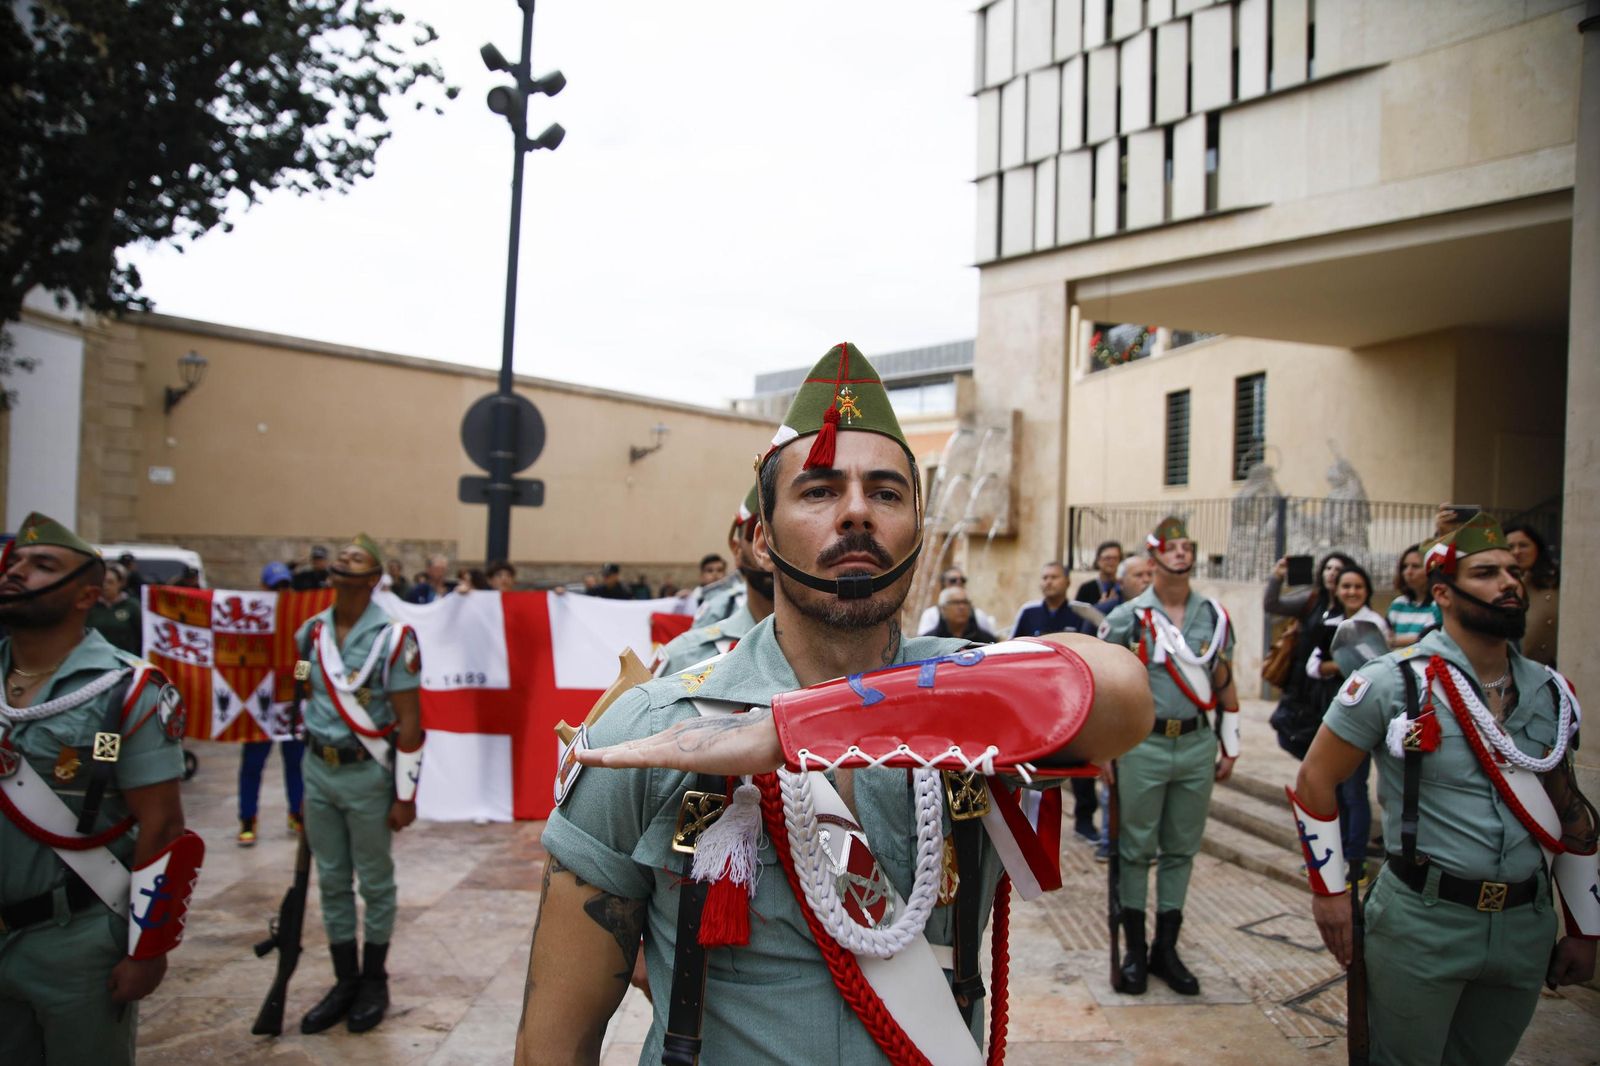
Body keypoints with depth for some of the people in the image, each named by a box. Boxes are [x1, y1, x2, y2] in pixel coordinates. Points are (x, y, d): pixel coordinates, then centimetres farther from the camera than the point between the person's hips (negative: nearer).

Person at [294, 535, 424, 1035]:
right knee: (332, 881, 14)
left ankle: (374, 983, 25)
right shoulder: (310, 632, 4)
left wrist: (405, 795, -12)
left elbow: (409, 722, -13)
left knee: (375, 883, 9)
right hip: (318, 771, 5)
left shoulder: (392, 638, -14)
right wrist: (307, 770, 17)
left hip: (367, 774, -5)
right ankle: (345, 982, 29)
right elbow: (306, 697, 17)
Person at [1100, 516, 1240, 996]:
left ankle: (1166, 948, 24)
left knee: (1182, 849, 11)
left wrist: (1229, 747, 12)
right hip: (1143, 746, -3)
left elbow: (1224, 685, 13)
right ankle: (1135, 951, 18)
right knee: (1136, 849, 5)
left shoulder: (1214, 616, 7)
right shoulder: (1126, 618, -4)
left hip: (1197, 746, 4)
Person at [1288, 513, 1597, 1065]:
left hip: (1527, 929, 5)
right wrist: (1329, 890, -6)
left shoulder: (1551, 692, 5)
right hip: (1421, 923, -5)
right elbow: (1315, 779, -8)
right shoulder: (1393, 682, -13)